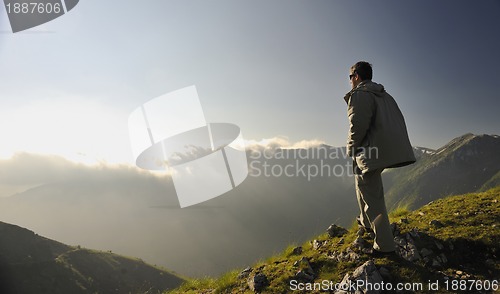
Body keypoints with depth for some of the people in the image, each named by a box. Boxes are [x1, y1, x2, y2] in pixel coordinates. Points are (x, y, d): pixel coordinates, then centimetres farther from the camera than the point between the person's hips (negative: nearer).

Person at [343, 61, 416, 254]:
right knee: (363, 181, 28)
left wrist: (351, 149, -6)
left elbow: (358, 124, -19)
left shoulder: (359, 94, -7)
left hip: (372, 151, -9)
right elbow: (398, 121, 18)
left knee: (372, 197, -1)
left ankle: (384, 244, 2)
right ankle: (367, 221, 36)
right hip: (388, 149, 9)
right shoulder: (385, 96, 20)